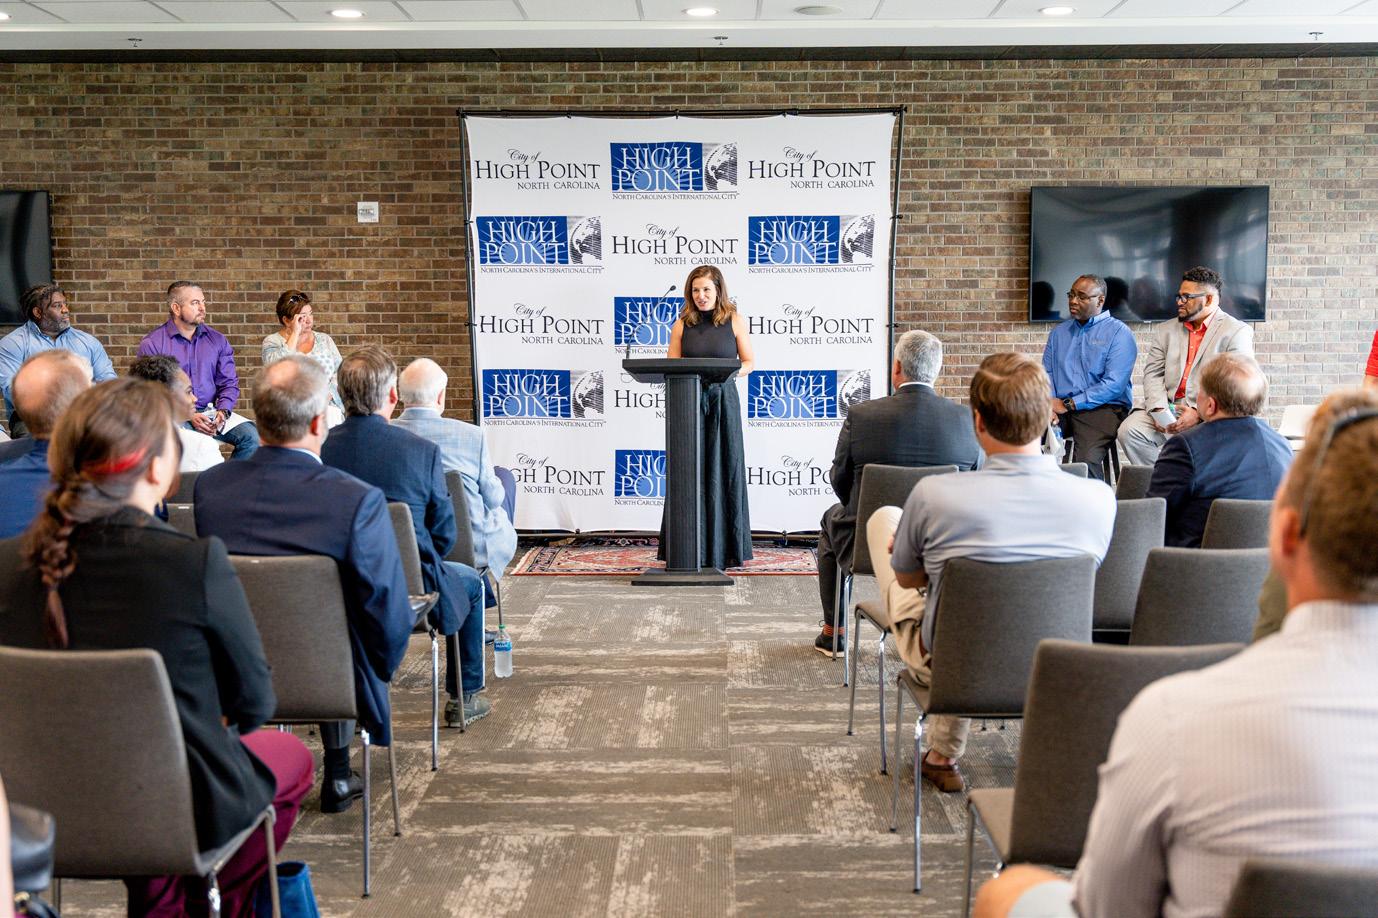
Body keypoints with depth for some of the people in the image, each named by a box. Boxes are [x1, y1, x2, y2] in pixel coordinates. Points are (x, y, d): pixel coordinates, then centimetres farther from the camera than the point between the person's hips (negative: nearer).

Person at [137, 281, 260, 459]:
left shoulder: (217, 340, 14)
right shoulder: (152, 344, 1)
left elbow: (229, 383, 12)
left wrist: (222, 411, -8)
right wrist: (189, 417, -15)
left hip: (211, 411, 4)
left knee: (251, 436, -22)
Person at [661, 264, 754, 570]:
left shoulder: (734, 321, 3)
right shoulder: (682, 324, 6)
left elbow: (749, 362, 6)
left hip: (723, 401, -1)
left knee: (724, 472, 2)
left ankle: (725, 548, 11)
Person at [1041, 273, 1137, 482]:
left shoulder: (1119, 332, 2)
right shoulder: (1058, 332, 21)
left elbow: (1113, 385, -9)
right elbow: (1046, 373, 14)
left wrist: (1069, 404, -13)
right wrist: (1049, 404, -8)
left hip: (1102, 408, -4)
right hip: (1060, 409, 5)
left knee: (1086, 462, -32)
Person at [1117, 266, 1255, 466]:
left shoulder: (1237, 332, 4)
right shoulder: (1165, 331, 20)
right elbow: (1153, 374, 11)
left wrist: (1198, 414, -17)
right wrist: (1158, 410, -9)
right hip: (1168, 409, 5)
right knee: (1129, 430, -22)